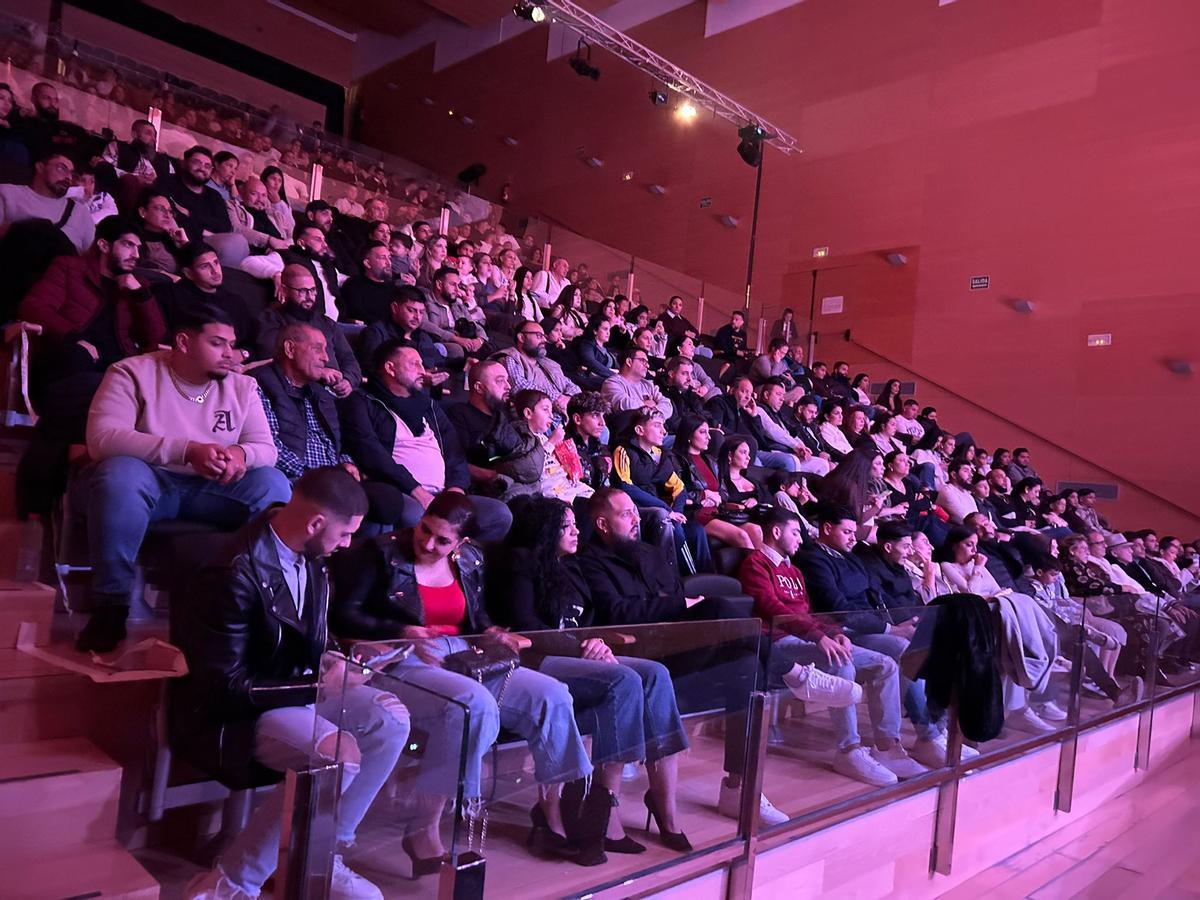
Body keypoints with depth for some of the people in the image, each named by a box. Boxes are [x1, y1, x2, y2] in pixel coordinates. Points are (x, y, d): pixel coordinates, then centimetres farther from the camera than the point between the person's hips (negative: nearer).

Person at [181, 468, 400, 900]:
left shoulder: (308, 556, -3)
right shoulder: (237, 574, -28)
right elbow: (225, 686, -24)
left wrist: (325, 659, -4)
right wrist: (317, 687, -24)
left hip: (294, 687, 8)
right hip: (237, 710, -8)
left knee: (390, 718, -11)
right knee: (339, 754, -30)